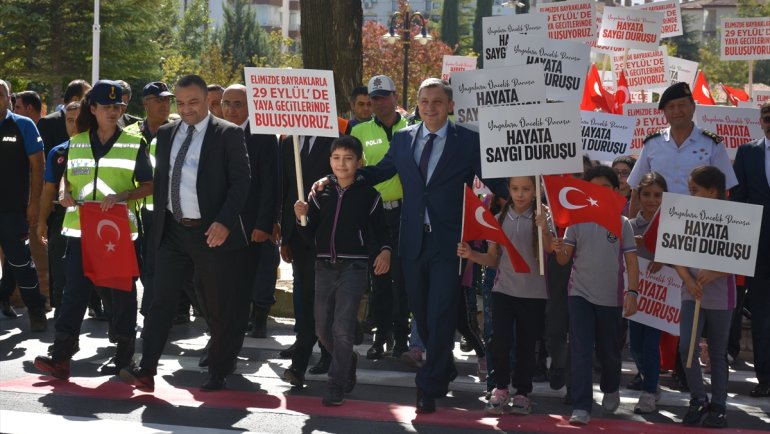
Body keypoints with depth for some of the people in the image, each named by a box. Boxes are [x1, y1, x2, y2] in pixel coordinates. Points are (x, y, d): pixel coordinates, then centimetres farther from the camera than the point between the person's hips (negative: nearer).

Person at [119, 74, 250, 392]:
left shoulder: (228, 134, -4)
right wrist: (157, 223, 11)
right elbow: (160, 180, 18)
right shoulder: (166, 134, 12)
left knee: (219, 307, 4)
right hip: (172, 231, 4)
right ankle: (146, 371, -2)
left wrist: (224, 222, -19)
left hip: (213, 232, -4)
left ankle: (219, 372, 17)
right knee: (161, 300, -2)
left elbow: (240, 182, -9)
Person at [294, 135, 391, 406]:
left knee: (343, 328, -10)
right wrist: (303, 218, -11)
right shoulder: (321, 194, 6)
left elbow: (381, 231, 5)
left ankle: (336, 386, 0)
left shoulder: (368, 195, -2)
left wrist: (385, 251, -13)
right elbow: (311, 237, 7)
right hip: (324, 267, 4)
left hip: (353, 268, -4)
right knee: (323, 328, 11)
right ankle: (348, 362, 38)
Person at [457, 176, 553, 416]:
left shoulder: (540, 218, -3)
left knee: (526, 345, 5)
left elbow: (550, 250, -18)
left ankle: (522, 393, 17)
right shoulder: (500, 219, 5)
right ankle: (500, 389, 6)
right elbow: (493, 259, 9)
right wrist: (471, 255, -9)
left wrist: (544, 229, -36)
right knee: (500, 341, -10)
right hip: (503, 289, 1)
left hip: (533, 293, -1)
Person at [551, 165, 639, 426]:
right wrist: (559, 251, -23)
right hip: (580, 294, 0)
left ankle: (610, 390, 42)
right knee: (580, 351, -8)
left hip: (610, 297, 0)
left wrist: (632, 292, -13)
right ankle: (581, 407, -8)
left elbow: (631, 261, -2)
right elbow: (565, 260, 0)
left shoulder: (622, 223, -1)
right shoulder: (577, 220, 0)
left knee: (608, 350, 15)